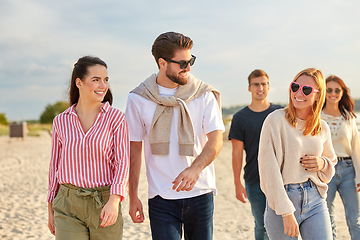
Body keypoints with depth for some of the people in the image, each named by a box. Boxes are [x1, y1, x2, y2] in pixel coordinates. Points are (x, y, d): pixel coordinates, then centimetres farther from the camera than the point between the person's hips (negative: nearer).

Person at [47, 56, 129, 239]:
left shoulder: (115, 118, -3)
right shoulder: (61, 121, 4)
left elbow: (123, 162, -8)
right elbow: (55, 165, 12)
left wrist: (114, 201, -21)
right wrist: (51, 210, 14)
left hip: (105, 205, -1)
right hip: (68, 206, 1)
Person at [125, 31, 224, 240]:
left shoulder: (204, 95, 0)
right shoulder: (138, 99, 0)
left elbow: (216, 140, -8)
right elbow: (135, 148, 5)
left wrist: (194, 169, -28)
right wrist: (133, 196, 4)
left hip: (200, 193, 1)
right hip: (161, 198, -1)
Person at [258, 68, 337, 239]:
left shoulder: (323, 128, 7)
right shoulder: (276, 120, -9)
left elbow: (332, 161, 22)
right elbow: (270, 170, -13)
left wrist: (323, 164, -3)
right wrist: (286, 212, -18)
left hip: (315, 200, 4)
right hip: (282, 200, -4)